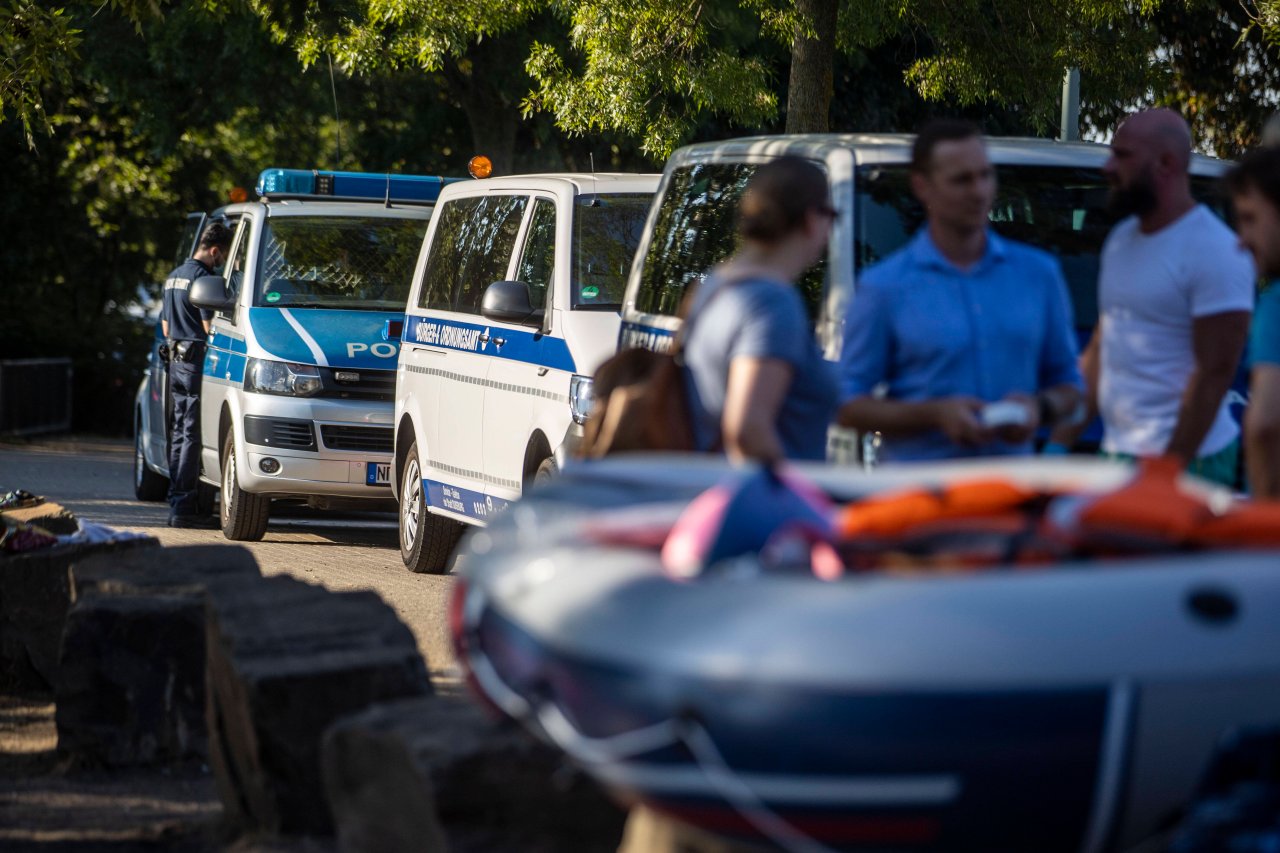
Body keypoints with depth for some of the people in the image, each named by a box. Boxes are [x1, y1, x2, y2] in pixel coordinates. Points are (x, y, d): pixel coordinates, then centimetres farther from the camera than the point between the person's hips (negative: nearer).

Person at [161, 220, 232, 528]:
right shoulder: (202, 277, -14)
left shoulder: (174, 277, 17)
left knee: (179, 433, 13)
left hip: (176, 362, 10)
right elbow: (209, 326, -15)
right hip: (197, 362, -10)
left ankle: (177, 501, 16)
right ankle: (184, 506, -10)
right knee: (192, 435, -8)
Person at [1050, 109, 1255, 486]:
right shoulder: (1121, 239, 15)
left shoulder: (1215, 252, -11)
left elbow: (1214, 373, -15)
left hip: (1187, 461, -8)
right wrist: (1060, 442, 12)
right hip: (1116, 455, 8)